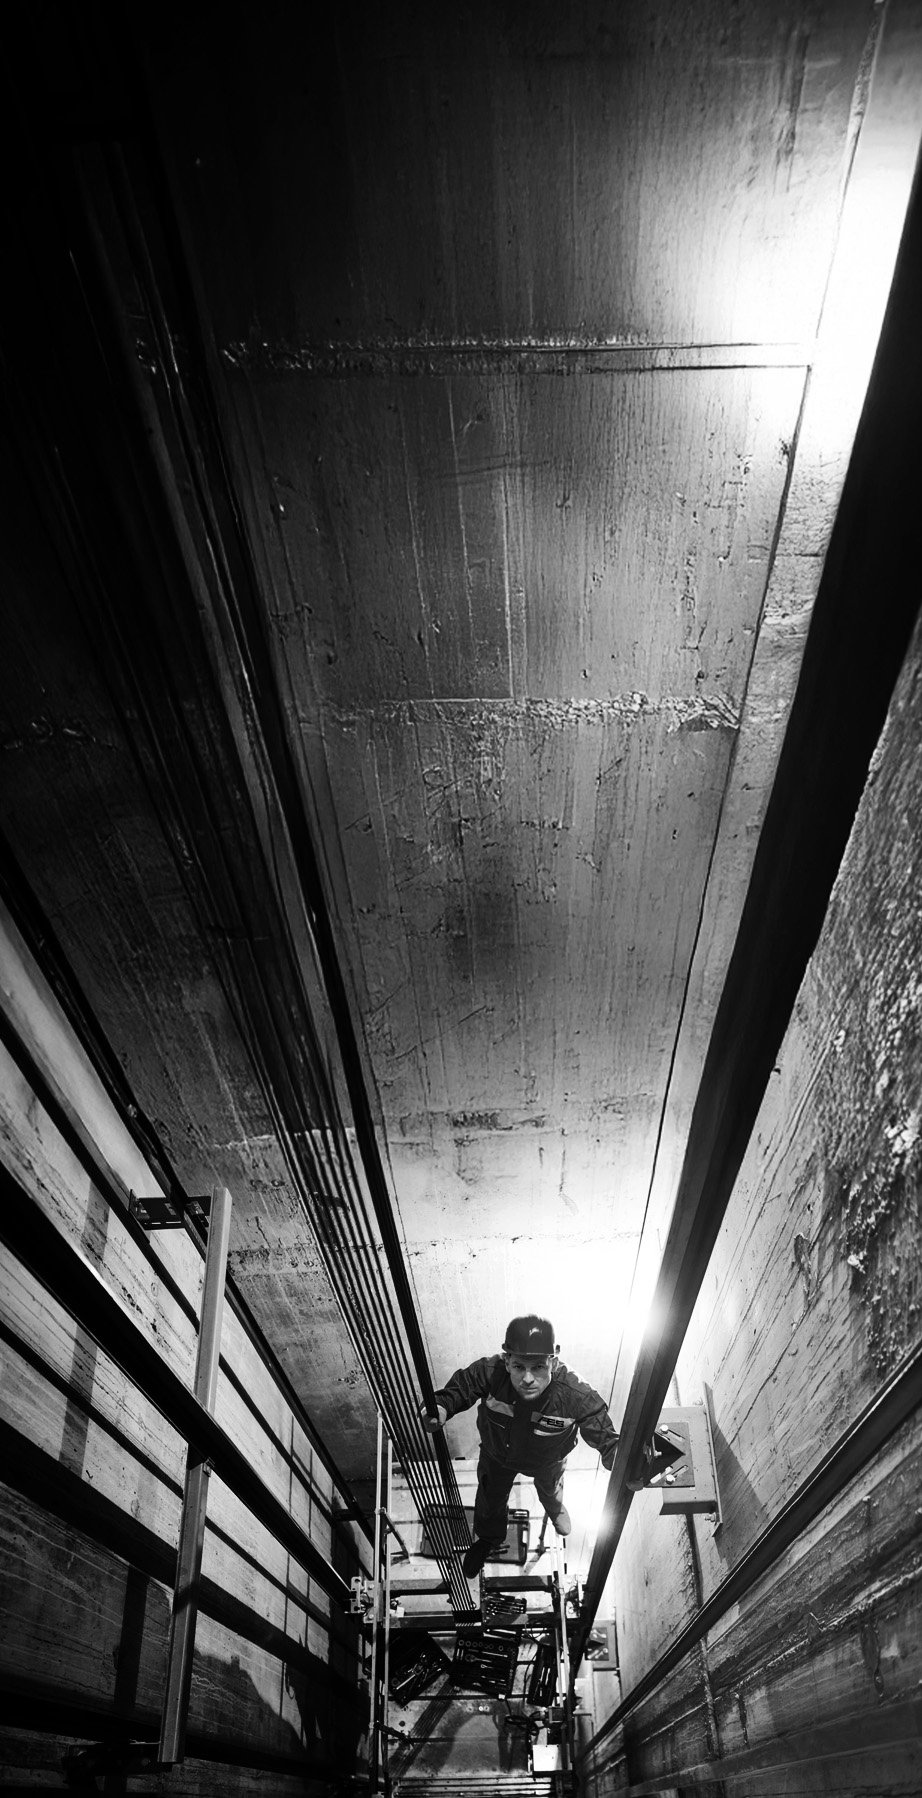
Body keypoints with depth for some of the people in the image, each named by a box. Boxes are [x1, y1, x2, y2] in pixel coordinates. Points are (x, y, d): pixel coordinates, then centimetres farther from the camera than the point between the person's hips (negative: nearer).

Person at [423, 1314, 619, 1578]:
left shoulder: (576, 1396, -45)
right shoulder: (489, 1373, -43)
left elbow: (605, 1436, -33)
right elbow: (460, 1387, -23)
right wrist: (442, 1407, -43)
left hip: (547, 1461, 0)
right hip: (497, 1455, 0)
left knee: (550, 1489, 36)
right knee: (490, 1497, 30)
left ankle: (556, 1508, 76)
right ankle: (488, 1539, 66)